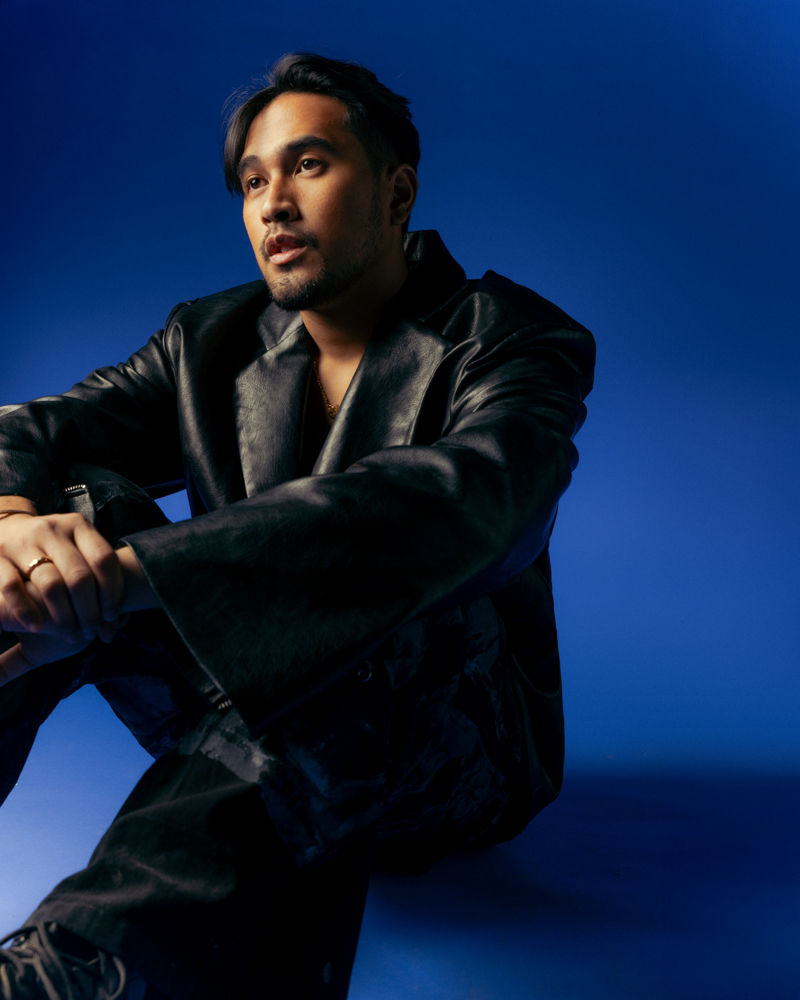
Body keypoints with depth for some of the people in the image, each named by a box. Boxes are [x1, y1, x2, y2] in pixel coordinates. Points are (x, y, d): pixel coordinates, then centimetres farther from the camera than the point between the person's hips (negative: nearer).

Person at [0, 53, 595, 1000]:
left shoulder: (518, 342, -11)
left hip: (450, 745, -3)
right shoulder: (209, 340, 5)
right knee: (79, 505, -17)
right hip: (239, 713, 4)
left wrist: (135, 572, -43)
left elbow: (457, 501, -33)